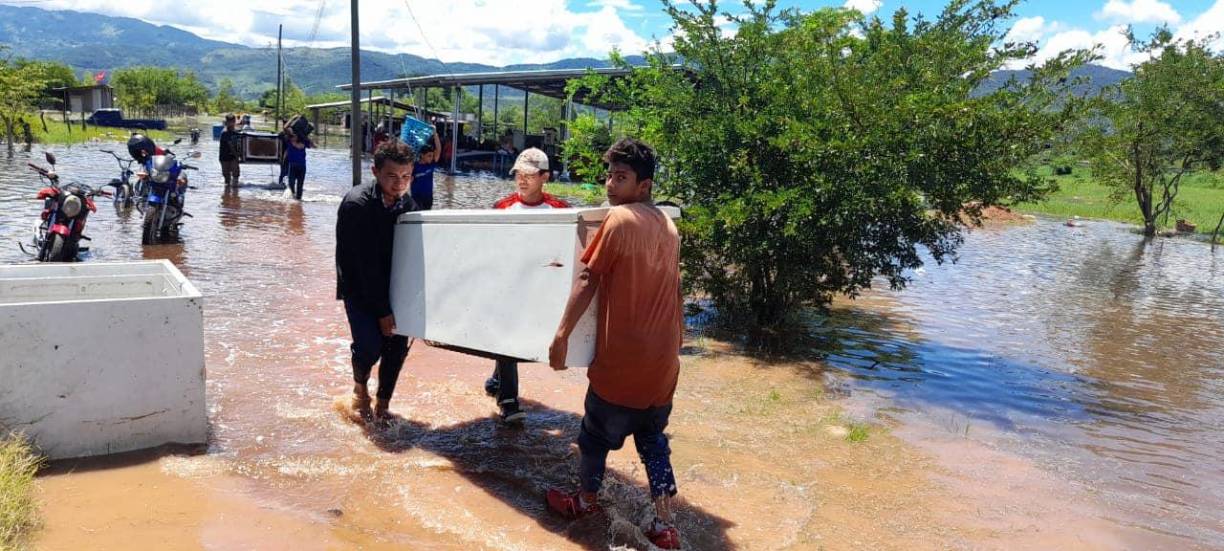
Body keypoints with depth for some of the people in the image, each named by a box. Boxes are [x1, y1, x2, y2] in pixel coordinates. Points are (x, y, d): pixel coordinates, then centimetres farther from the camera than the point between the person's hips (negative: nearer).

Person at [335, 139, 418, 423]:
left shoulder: (408, 204, -4)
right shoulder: (357, 204, -21)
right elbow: (365, 263, -22)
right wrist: (382, 311, -21)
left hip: (391, 285, 5)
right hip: (359, 286, -5)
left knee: (398, 345, -2)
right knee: (370, 345, -19)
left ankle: (382, 406, 17)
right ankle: (360, 387, 13)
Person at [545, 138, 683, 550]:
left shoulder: (619, 219, -13)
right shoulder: (668, 224, 9)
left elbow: (588, 280, -14)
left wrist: (562, 335, -11)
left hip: (623, 356, -6)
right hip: (663, 356, 7)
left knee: (596, 431, 15)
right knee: (652, 437, 17)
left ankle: (586, 501, 34)